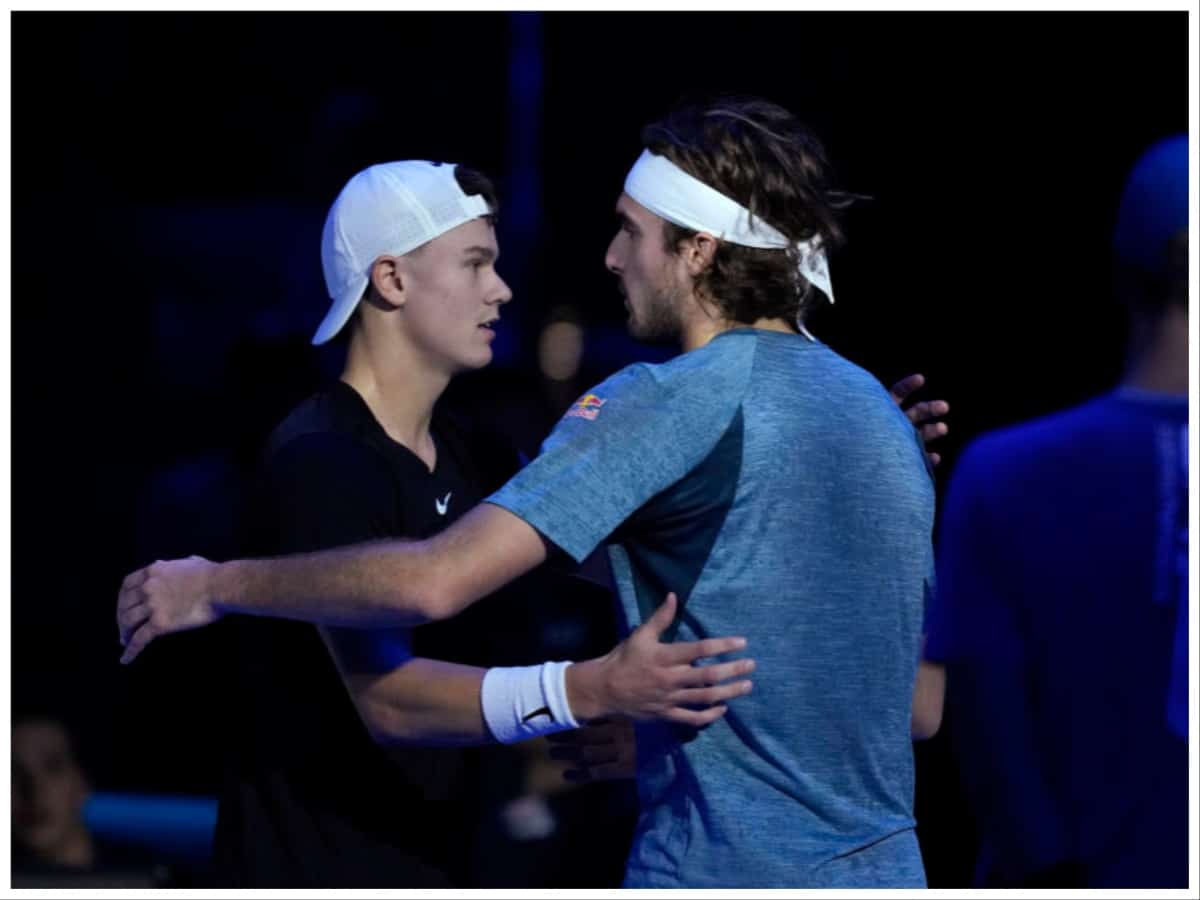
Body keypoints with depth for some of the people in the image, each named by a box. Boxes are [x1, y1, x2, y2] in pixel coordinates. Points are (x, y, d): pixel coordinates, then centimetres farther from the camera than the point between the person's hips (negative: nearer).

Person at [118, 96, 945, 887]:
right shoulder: (886, 411, 11)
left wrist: (218, 586, -7)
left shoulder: (667, 403, -13)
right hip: (884, 867, 8)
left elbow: (433, 583, -21)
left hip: (719, 870, -8)